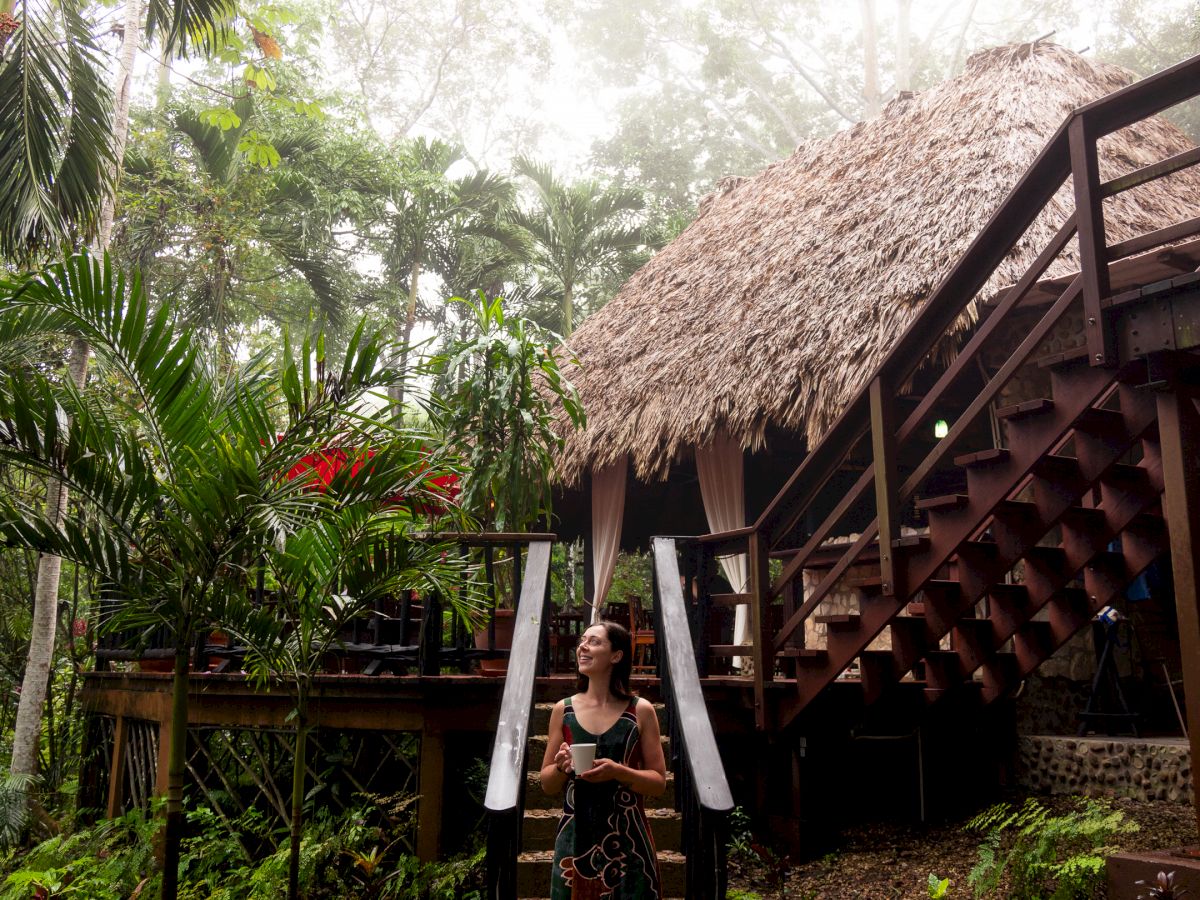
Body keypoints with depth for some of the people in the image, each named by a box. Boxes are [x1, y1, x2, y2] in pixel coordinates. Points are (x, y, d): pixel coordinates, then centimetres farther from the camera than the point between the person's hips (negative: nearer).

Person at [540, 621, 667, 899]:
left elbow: (659, 783, -2)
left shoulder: (641, 712, -3)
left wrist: (617, 771, -19)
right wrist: (561, 767, -13)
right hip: (575, 838, 2)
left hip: (627, 838, -2)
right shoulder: (563, 710, 2)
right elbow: (547, 784, 8)